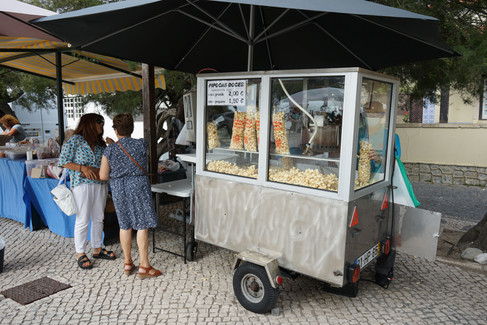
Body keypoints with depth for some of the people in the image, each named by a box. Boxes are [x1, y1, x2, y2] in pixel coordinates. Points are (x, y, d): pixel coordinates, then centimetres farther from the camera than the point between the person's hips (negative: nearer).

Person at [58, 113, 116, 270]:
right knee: (83, 220, -2)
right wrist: (83, 168, -16)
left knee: (98, 218, 13)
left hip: (100, 184, 6)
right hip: (82, 184, -6)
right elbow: (63, 161, -6)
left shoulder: (100, 143, 15)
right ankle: (80, 254, 11)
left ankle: (97, 249, 26)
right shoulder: (75, 139, -3)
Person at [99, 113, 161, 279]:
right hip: (138, 186, -3)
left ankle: (128, 263, 25)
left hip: (118, 189, 3)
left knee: (125, 225, 15)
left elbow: (103, 176, -2)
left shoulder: (110, 150, -4)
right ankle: (144, 266, 6)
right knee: (142, 226, 2)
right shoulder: (141, 144, -7)